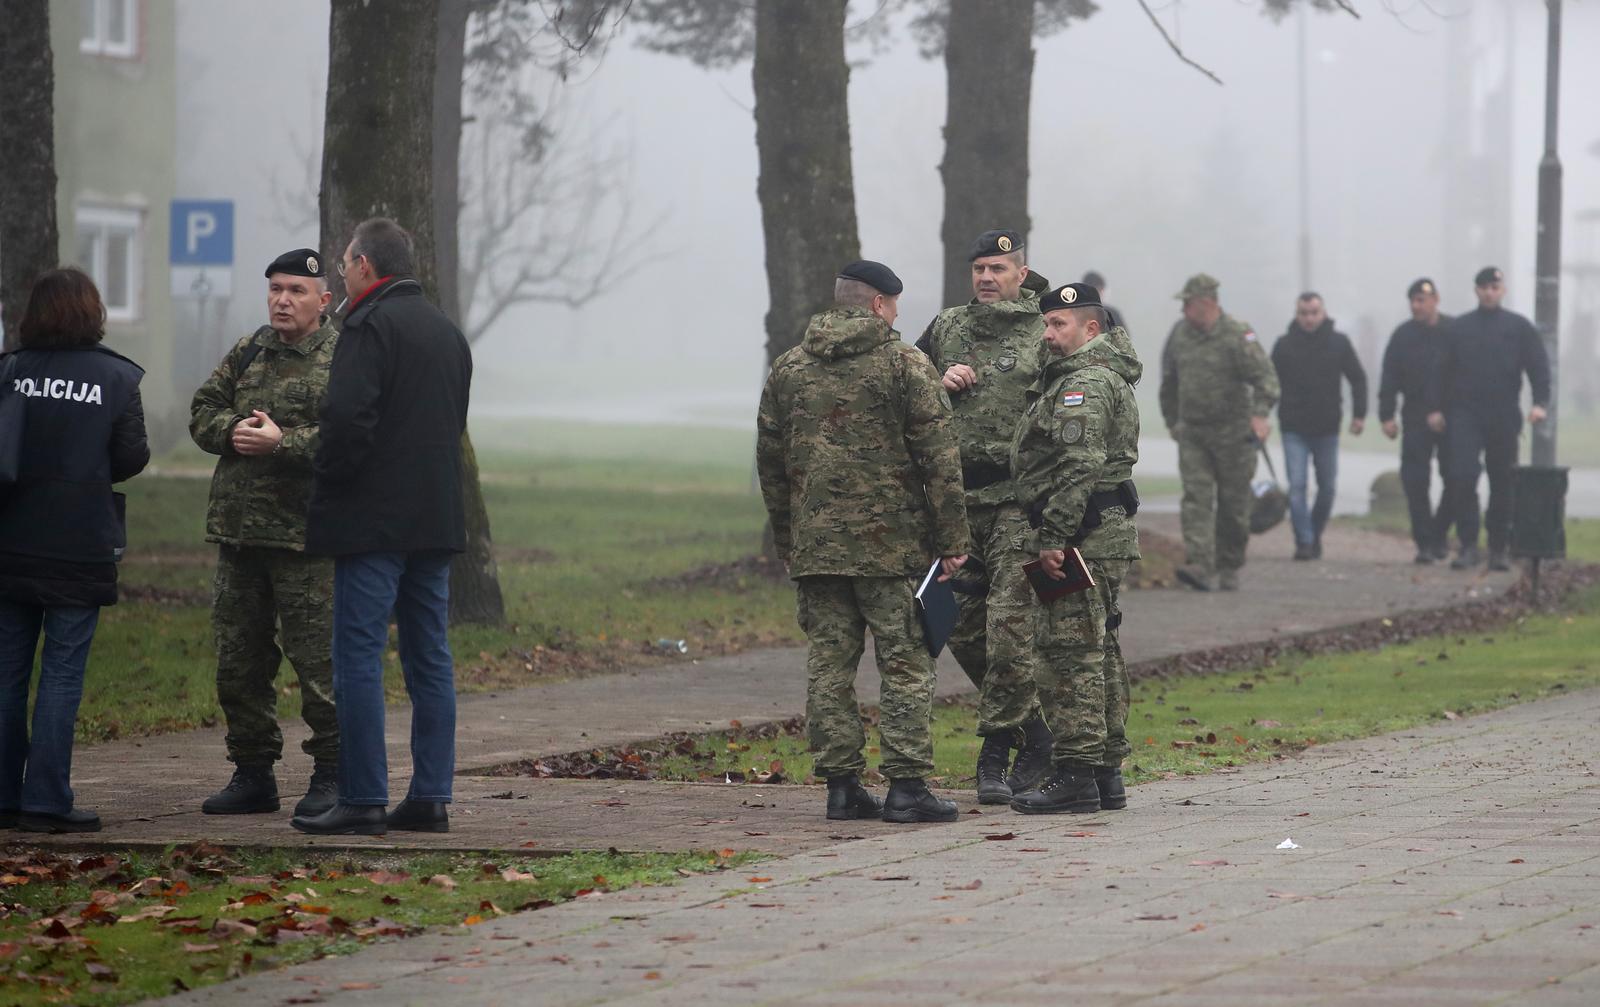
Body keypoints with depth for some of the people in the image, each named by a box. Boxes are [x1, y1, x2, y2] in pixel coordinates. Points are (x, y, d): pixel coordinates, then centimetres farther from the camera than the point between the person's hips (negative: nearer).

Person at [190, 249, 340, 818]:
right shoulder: (247, 353, 15)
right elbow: (203, 412, 15)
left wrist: (282, 442, -21)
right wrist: (235, 431, -6)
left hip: (307, 536, -7)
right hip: (239, 532, 7)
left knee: (318, 659, -4)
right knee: (238, 660, 10)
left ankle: (331, 776, 6)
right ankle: (253, 774, 20)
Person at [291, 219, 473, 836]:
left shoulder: (370, 326, -11)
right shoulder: (448, 333, 17)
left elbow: (346, 417, -21)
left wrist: (325, 483, -6)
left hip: (374, 522, -8)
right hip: (436, 519, 8)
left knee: (358, 657, -6)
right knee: (429, 658, 9)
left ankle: (363, 800, -8)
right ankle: (430, 797, 9)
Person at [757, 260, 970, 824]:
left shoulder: (788, 370, 9)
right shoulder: (905, 365, -4)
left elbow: (770, 462, 14)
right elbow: (938, 459, -7)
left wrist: (786, 540, 21)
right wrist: (952, 538, -3)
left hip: (814, 544, 4)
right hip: (892, 543, -4)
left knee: (829, 663, 7)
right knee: (905, 664, 0)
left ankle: (841, 784, 7)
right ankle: (907, 786, -4)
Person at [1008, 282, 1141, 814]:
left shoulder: (1086, 383, -14)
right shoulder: (1104, 373, 21)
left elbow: (1077, 468, -22)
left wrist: (1054, 538, -23)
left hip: (1083, 536, -11)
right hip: (1106, 535, 11)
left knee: (1069, 652, -10)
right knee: (1098, 653, 12)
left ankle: (1076, 775, -11)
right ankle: (1107, 774, 16)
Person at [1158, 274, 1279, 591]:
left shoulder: (1238, 336, -13)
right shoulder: (1180, 334, 5)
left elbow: (1265, 376, -21)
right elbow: (1169, 381, 19)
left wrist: (1260, 414, -35)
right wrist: (1172, 420, 22)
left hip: (1232, 432, -4)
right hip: (1192, 432, 4)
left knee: (1233, 504, 5)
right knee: (1196, 497, -11)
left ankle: (1229, 569, 19)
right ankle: (1199, 565, -22)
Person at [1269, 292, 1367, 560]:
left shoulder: (1339, 342, 1)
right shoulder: (1284, 345, -2)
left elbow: (1358, 379, 8)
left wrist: (1359, 414, -1)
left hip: (1327, 428, 2)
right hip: (1294, 429, -2)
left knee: (1327, 487, 10)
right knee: (1297, 486, -11)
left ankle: (1315, 535, 28)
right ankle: (1304, 541, -10)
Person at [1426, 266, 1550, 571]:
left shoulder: (1520, 328, 6)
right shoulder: (1458, 328, 9)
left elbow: (1538, 367, 2)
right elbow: (1442, 371, 11)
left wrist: (1540, 402, -12)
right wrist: (1435, 408, 2)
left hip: (1504, 418, 0)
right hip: (1465, 417, 0)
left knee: (1503, 486, 6)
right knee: (1461, 477, -15)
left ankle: (1498, 549, 16)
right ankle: (1468, 546, -11)